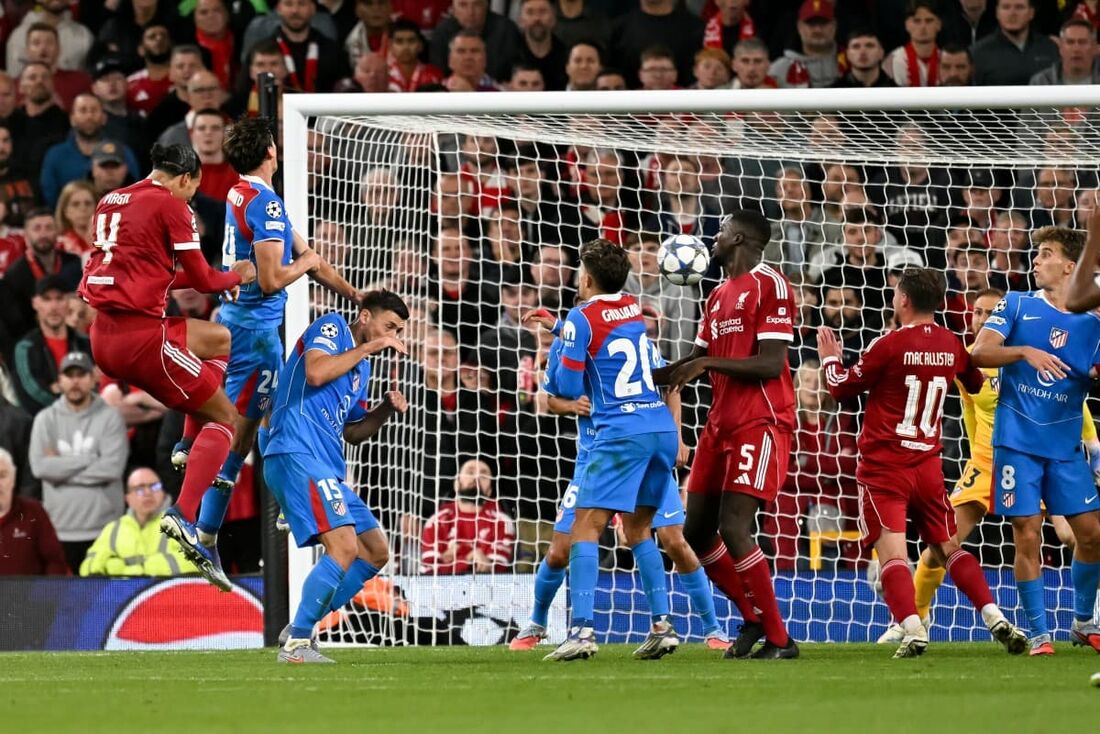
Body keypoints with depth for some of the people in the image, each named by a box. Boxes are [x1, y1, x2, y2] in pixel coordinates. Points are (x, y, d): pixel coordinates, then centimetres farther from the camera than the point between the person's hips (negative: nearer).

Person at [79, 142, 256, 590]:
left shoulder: (111, 201, 17)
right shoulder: (171, 205, -6)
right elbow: (202, 279, -3)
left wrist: (220, 281, 23)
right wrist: (236, 277, 19)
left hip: (104, 335, 8)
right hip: (141, 333, -8)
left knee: (219, 340, 29)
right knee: (224, 417, 2)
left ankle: (189, 448, 19)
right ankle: (183, 517, -18)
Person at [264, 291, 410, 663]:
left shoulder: (362, 367, 26)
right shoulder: (332, 327, 1)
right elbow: (316, 372, -19)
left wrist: (385, 410, 12)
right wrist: (369, 347, -10)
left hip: (327, 470, 10)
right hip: (297, 455, -10)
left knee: (376, 552, 10)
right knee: (345, 548, -22)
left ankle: (300, 630, 11)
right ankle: (296, 644, -17)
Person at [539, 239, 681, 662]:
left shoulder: (582, 318, -5)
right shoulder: (634, 309, 14)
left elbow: (568, 388, -6)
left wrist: (549, 379, 16)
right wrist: (559, 330, 30)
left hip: (622, 432, -7)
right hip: (662, 427, 7)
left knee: (585, 529, -7)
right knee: (639, 529, 18)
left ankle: (581, 629, -20)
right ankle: (662, 625, 9)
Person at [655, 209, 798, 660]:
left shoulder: (770, 285, -10)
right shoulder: (719, 295, 18)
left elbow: (771, 364, -17)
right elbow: (696, 361, 22)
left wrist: (708, 362, -21)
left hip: (760, 423, -9)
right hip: (721, 423, 9)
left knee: (734, 528, -18)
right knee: (697, 534, 8)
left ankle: (779, 639, -10)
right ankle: (754, 617, 23)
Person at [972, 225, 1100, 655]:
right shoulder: (1016, 306, 2)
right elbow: (979, 353, -8)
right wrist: (1025, 351, -23)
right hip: (1018, 441, -2)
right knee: (1028, 537, -6)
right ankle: (1038, 632, 3)